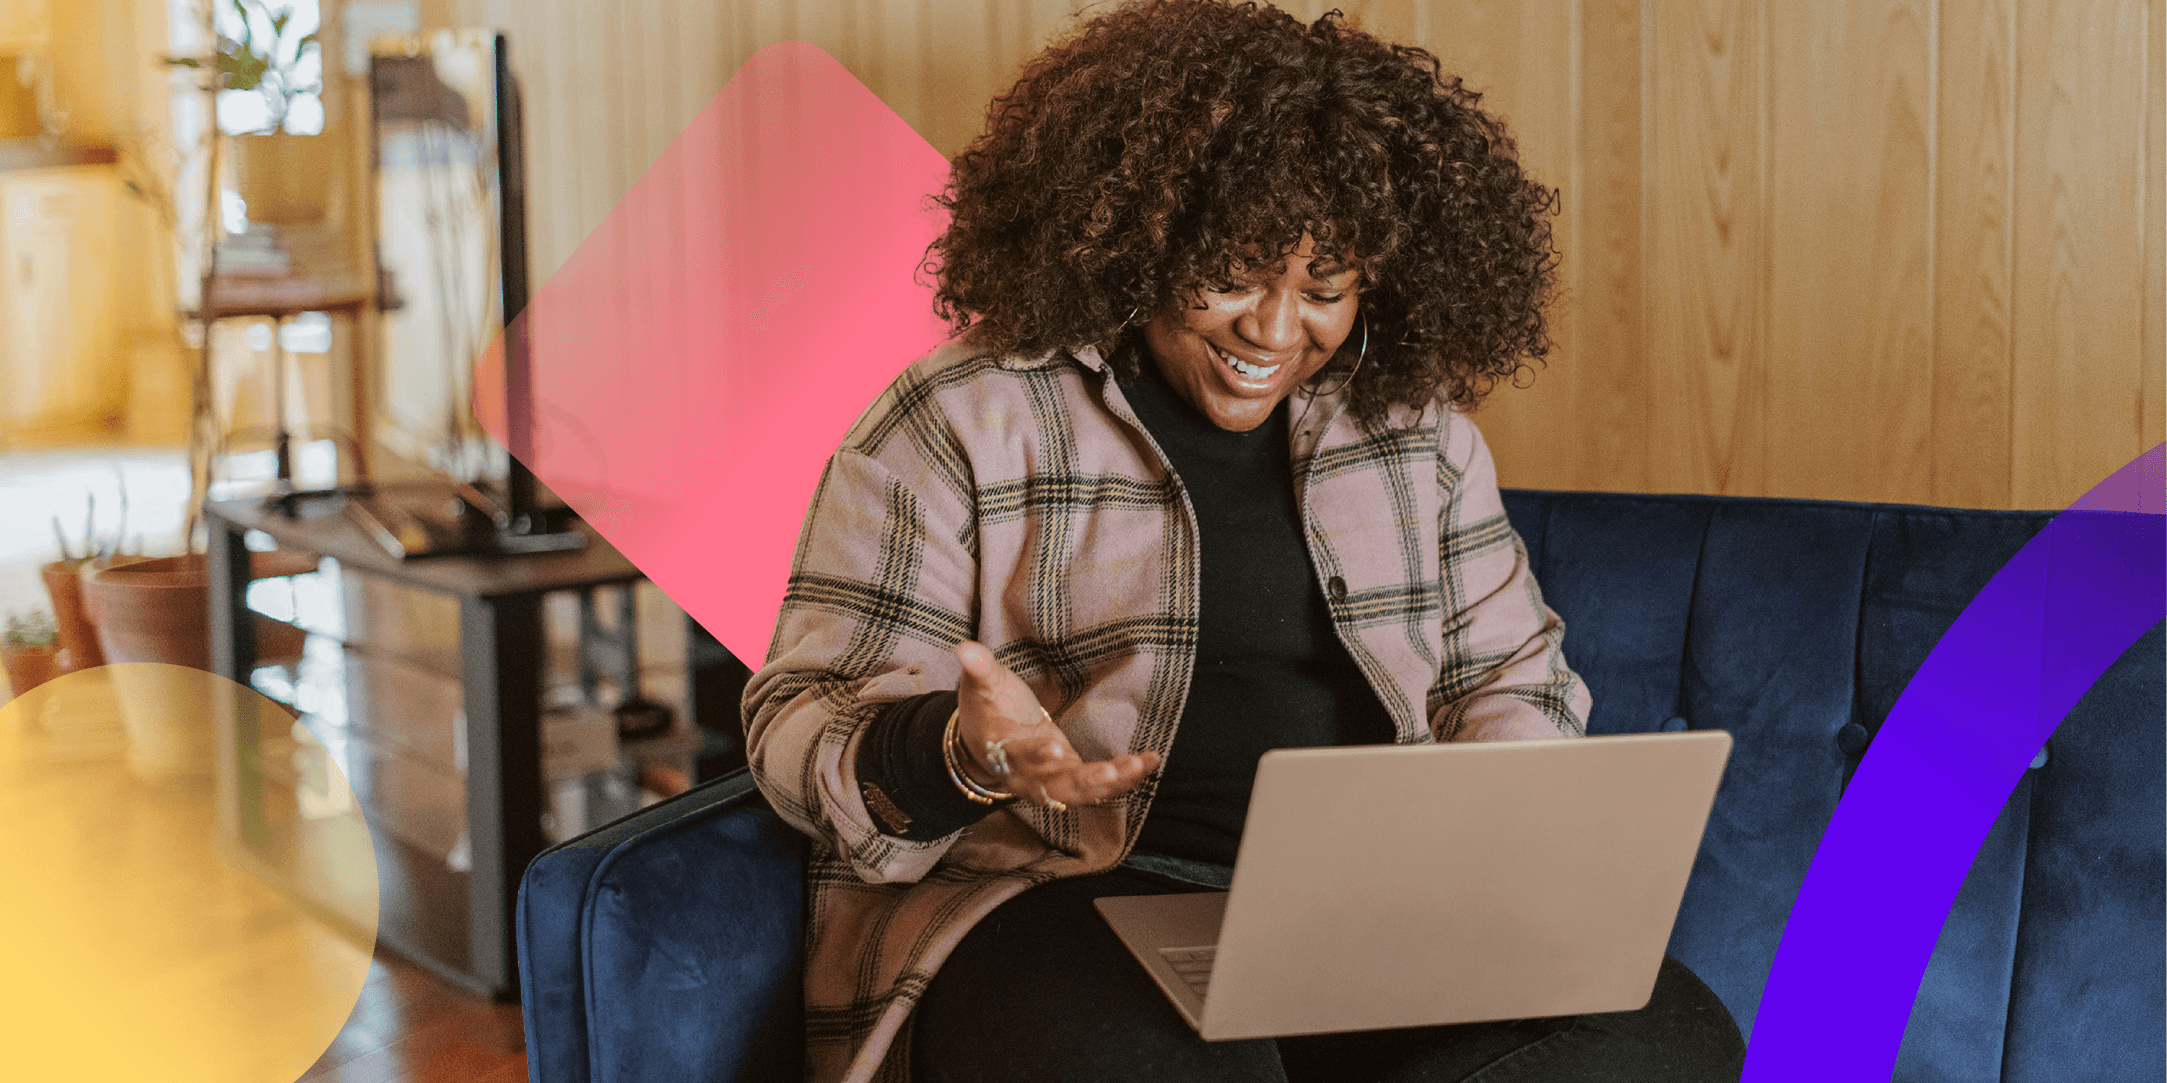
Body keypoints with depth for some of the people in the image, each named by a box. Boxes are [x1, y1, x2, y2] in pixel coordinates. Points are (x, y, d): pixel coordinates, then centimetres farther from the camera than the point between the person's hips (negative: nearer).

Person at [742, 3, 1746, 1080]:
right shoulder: (959, 424, -1)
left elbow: (1510, 669, 22)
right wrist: (959, 755, -25)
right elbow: (803, 723, -3)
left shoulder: (1413, 425, 14)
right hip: (1058, 899, -5)